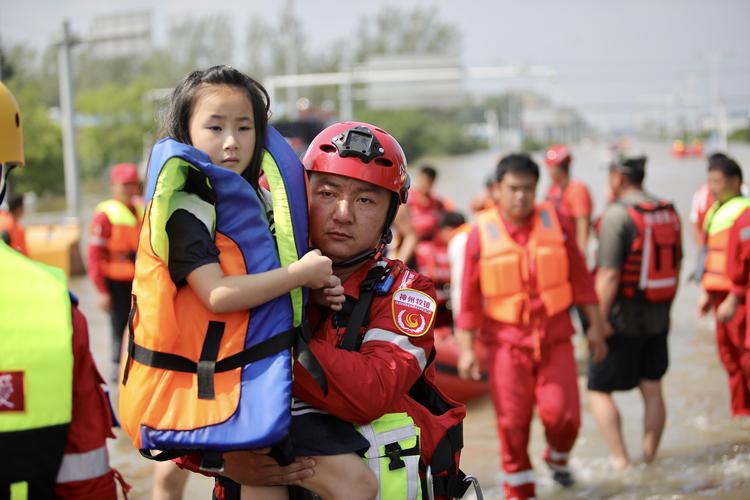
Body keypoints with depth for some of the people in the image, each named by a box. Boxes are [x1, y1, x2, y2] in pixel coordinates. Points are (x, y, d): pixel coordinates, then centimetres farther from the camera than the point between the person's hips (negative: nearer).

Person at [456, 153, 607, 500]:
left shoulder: (556, 222, -3)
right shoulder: (481, 233, -7)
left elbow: (580, 277, 5)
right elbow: (469, 296, -3)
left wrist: (595, 326, 6)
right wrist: (466, 348, -4)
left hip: (555, 337, 1)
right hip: (507, 341, -1)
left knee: (562, 413, -5)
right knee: (512, 421, 2)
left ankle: (558, 457, 29)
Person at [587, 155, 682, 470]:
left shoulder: (617, 214, -16)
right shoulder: (669, 213, 6)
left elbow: (609, 276, -21)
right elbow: (676, 266, 12)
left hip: (623, 317, -7)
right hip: (658, 318, 7)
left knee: (599, 390, 4)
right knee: (652, 389, 13)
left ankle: (620, 461, -2)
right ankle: (649, 458, 18)